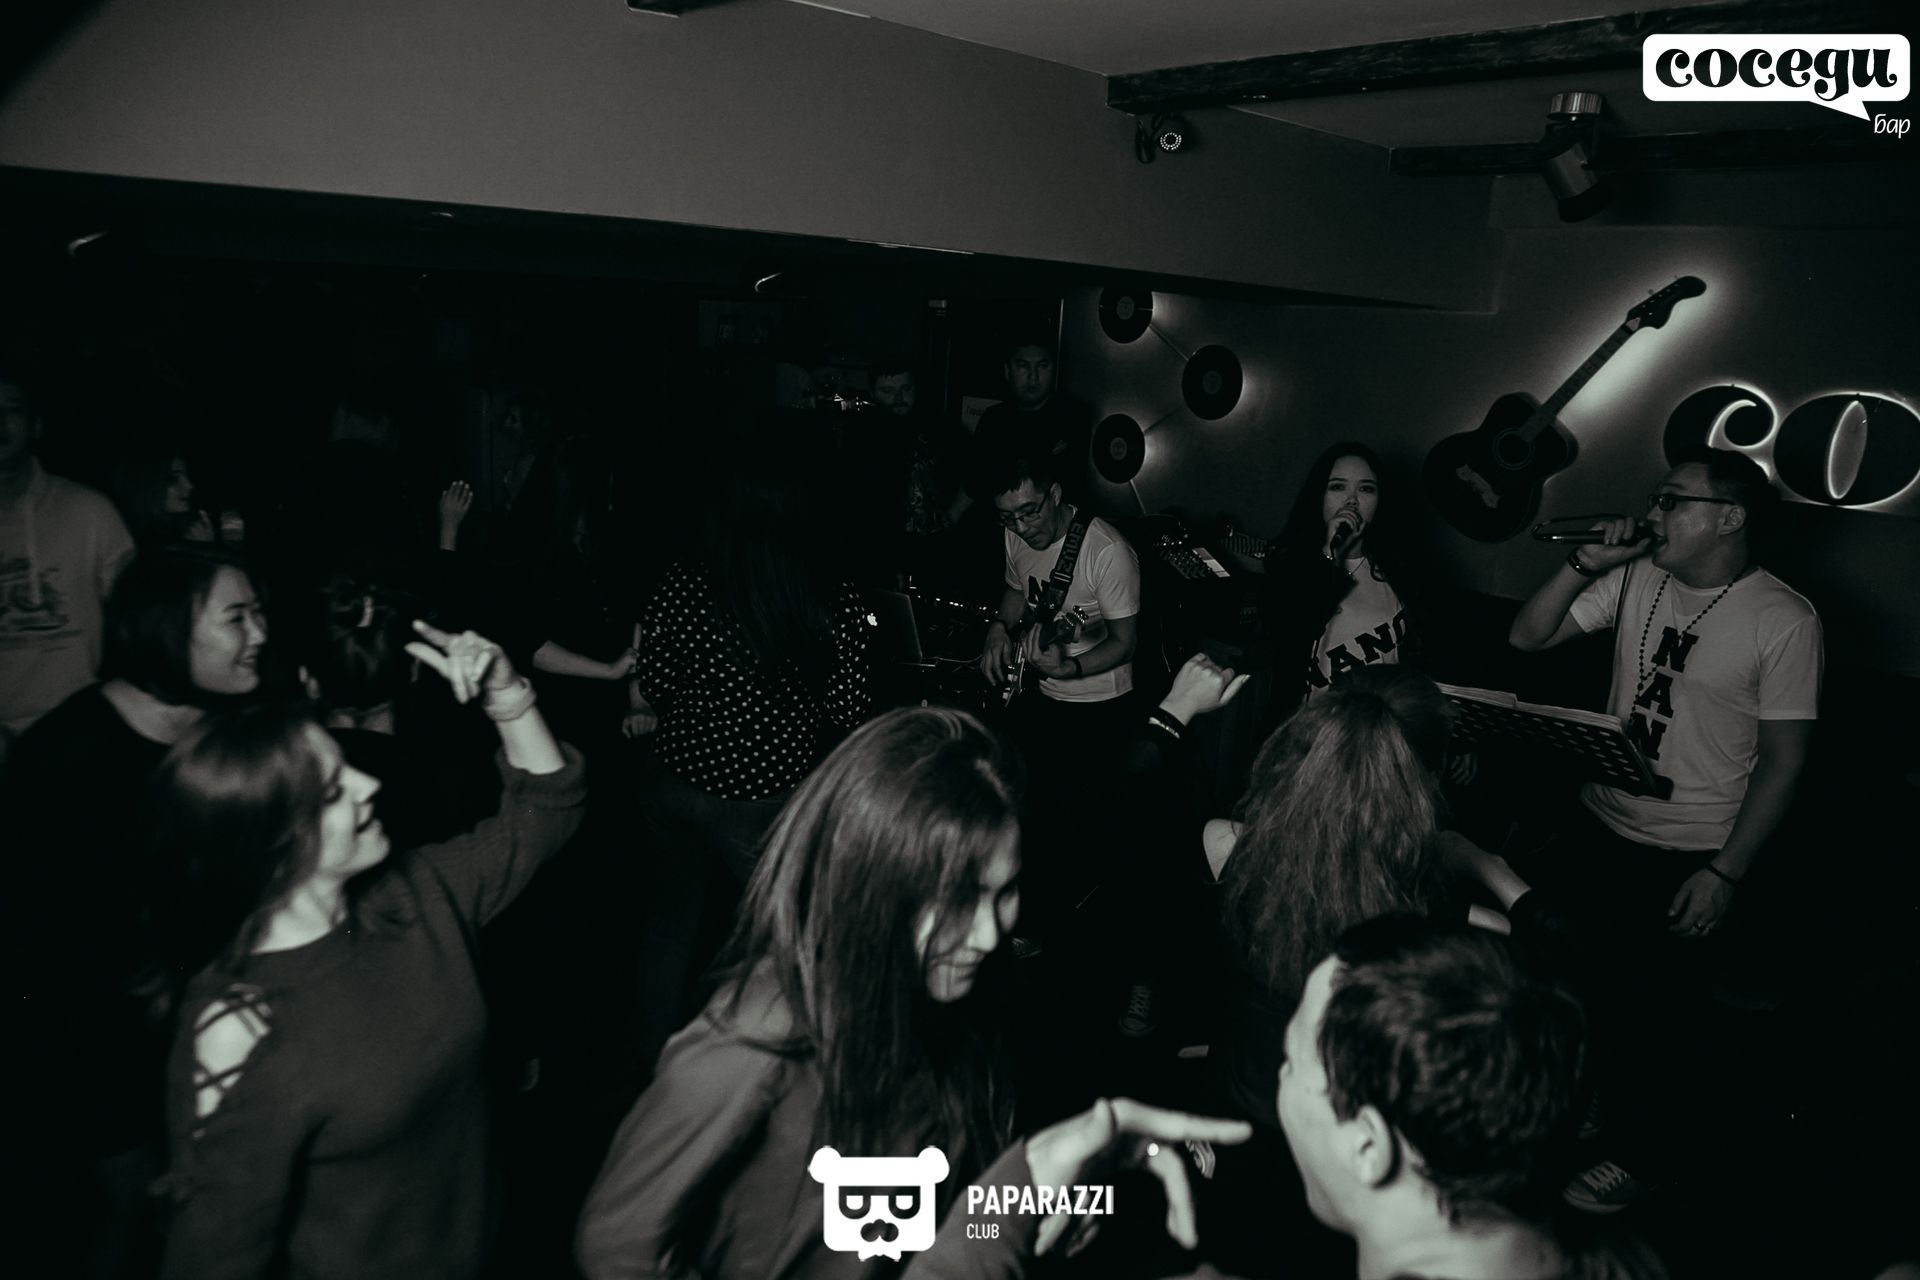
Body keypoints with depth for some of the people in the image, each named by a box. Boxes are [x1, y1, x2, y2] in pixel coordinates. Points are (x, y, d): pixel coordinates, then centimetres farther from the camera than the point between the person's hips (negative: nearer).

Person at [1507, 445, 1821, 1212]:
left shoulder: (1783, 622, -16)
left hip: (1686, 859, -5)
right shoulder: (1635, 578, -2)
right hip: (1599, 826, 5)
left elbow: (1783, 760, -12)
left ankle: (1639, 1153, 39)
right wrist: (1586, 565, -13)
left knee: (1645, 1012, 11)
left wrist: (1724, 875, -14)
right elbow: (1528, 637, 1)